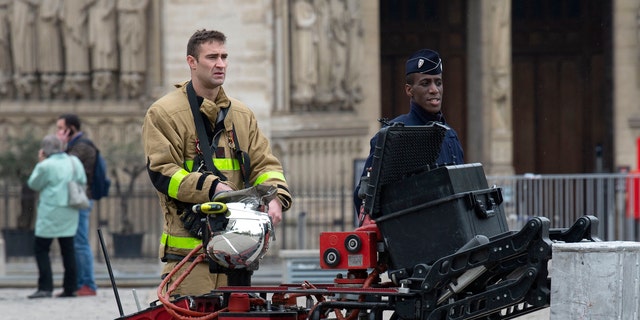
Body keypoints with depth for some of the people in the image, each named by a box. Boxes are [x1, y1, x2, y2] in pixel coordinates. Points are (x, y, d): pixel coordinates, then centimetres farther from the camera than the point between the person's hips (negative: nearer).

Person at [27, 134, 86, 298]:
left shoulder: (46, 165, -14)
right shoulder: (74, 161, 4)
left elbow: (33, 184, -1)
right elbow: (82, 181, 11)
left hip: (51, 214, -6)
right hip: (70, 213, 6)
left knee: (41, 248, 0)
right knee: (68, 249, 12)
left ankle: (45, 287, -10)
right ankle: (70, 288, 12)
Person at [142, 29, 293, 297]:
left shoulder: (241, 114, 19)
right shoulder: (163, 113, 1)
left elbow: (263, 164, 16)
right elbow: (162, 172, -8)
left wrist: (276, 197, -7)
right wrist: (211, 188, -22)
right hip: (188, 245, -5)